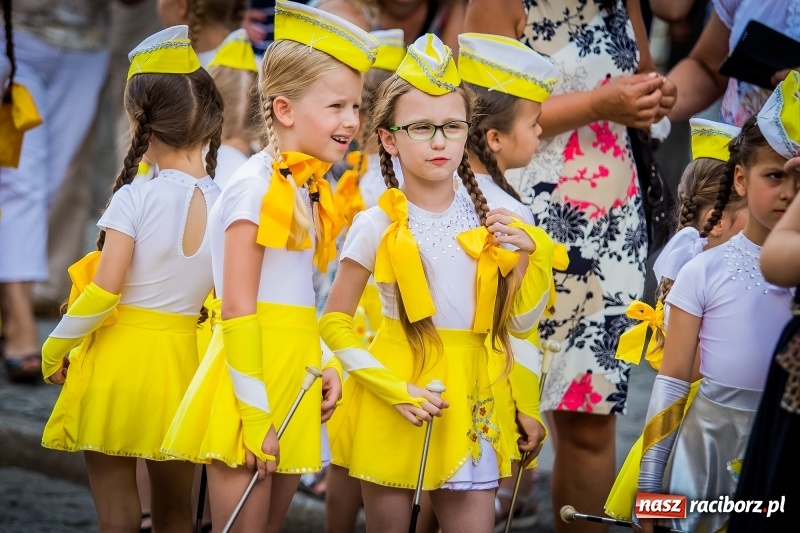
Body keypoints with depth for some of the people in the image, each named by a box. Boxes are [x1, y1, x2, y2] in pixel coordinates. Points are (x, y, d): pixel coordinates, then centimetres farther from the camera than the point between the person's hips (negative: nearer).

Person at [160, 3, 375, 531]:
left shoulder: (306, 188, 11)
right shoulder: (256, 188, -15)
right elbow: (238, 308, -18)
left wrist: (326, 367, 6)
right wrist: (255, 413, -19)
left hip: (292, 380, 9)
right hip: (252, 371, -9)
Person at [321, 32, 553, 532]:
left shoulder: (489, 221, 2)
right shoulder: (379, 225, -8)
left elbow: (520, 323, 6)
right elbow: (335, 323, -4)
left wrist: (530, 257, -9)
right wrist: (392, 388, -15)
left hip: (468, 399, 3)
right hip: (396, 402, -3)